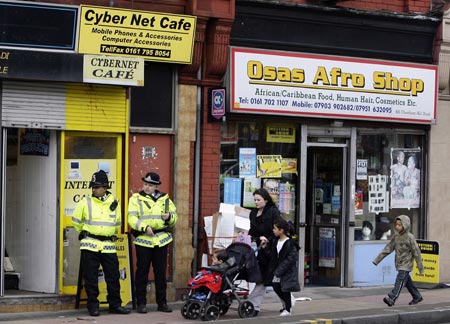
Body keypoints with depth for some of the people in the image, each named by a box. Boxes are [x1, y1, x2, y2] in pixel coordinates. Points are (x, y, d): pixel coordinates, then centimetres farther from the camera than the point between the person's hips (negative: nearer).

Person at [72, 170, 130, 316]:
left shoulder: (114, 203, 6)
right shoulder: (85, 202, -2)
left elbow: (117, 223, 20)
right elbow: (76, 220, 10)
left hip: (108, 246, 2)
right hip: (90, 246, -2)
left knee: (113, 277, 4)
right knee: (91, 278, 0)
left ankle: (115, 305, 14)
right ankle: (93, 306, 8)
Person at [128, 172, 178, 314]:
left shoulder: (165, 199, 12)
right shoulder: (136, 199, 2)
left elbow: (175, 216, 18)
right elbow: (132, 218, -8)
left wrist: (169, 216, -5)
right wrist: (145, 227, -22)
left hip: (161, 240, 3)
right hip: (143, 240, -3)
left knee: (161, 272, 7)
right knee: (142, 272, 0)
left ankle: (162, 302, 14)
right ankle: (141, 303, 7)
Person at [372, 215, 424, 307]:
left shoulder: (410, 237, -13)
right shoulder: (396, 236, 5)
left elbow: (416, 252, -10)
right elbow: (388, 248, 8)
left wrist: (420, 268, -8)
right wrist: (377, 259, 4)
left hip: (406, 264, -7)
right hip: (399, 263, 7)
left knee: (400, 280, -17)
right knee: (407, 281, 16)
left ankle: (392, 298, -28)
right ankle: (417, 297, 31)